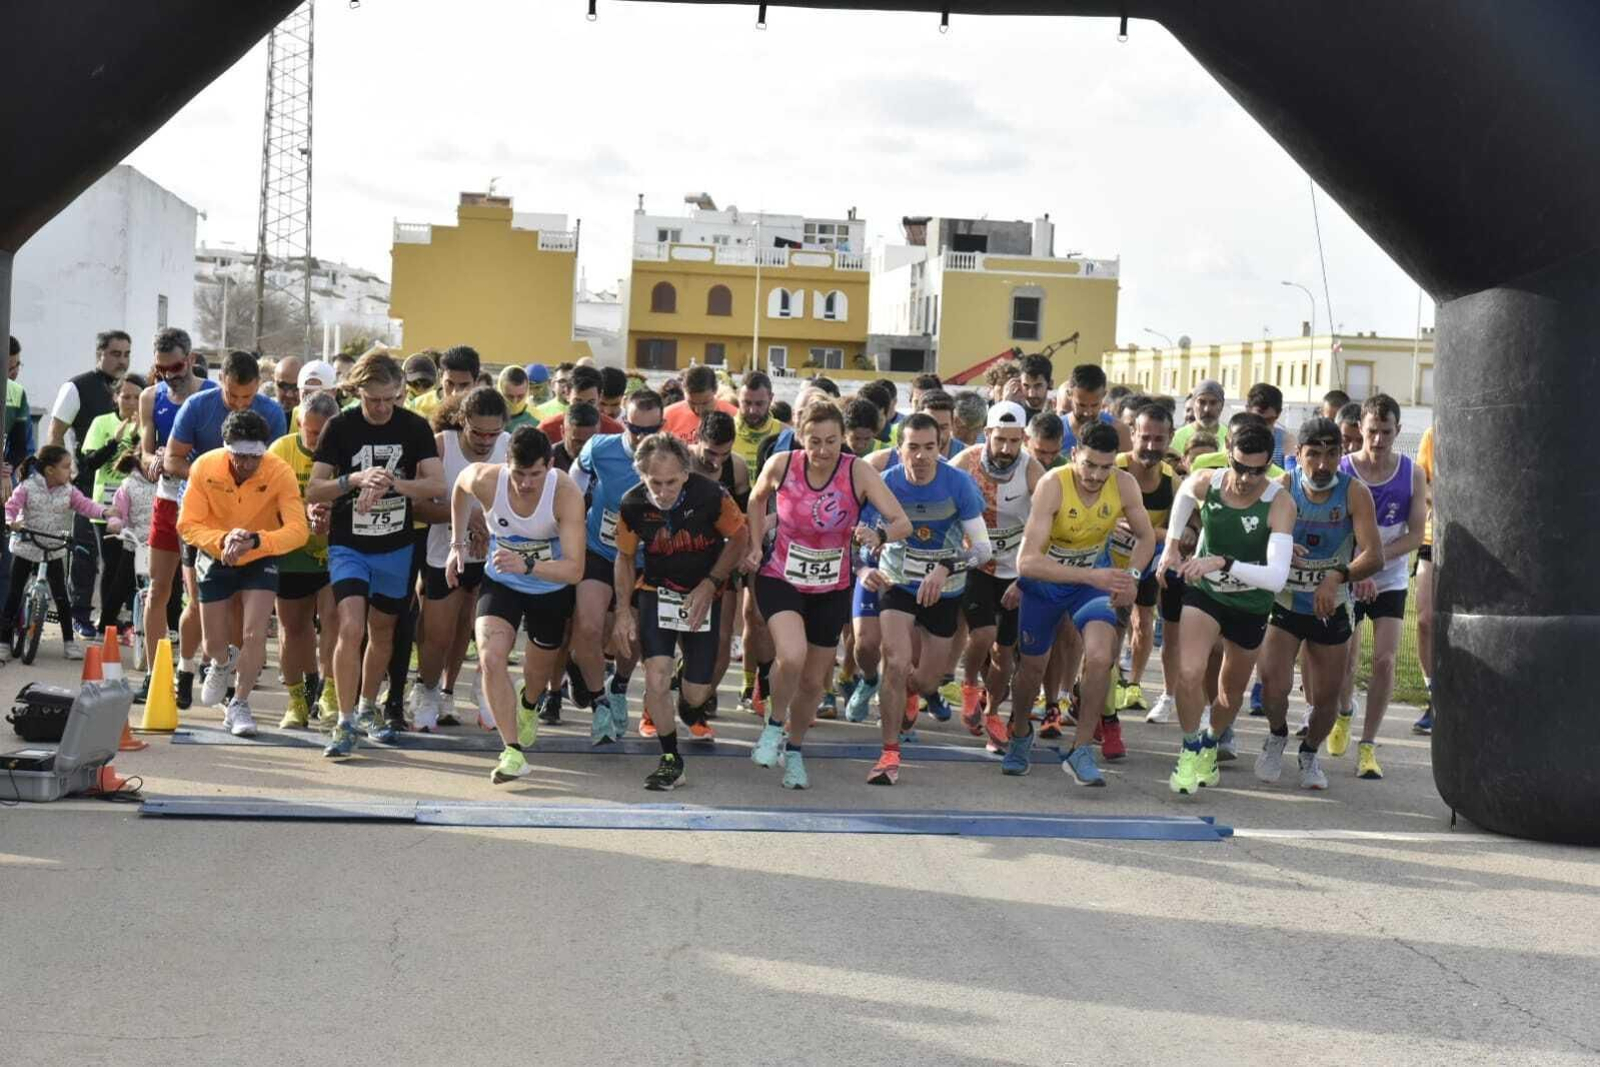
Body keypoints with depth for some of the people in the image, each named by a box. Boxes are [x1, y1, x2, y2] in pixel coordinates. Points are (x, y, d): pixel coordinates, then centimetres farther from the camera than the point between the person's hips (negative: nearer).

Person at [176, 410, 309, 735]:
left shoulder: (280, 473, -27)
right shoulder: (204, 467, -24)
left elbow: (298, 531, -33)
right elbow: (187, 524, -21)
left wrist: (255, 540, -48)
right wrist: (223, 539, -38)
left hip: (261, 559, -1)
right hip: (215, 558, 1)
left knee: (255, 636, -15)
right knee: (214, 645, 9)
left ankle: (239, 706, 7)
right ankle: (223, 663, 48)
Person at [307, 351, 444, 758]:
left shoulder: (414, 427, -4)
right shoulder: (340, 427, -7)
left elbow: (437, 485, -10)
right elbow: (313, 491, -8)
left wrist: (392, 483, -26)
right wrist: (356, 480, -24)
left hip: (396, 546, 3)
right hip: (348, 545, -2)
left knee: (382, 632, 15)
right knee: (351, 628, -18)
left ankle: (367, 709, 36)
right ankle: (345, 722, -11)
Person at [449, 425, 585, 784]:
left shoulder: (567, 495, -33)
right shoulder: (485, 480, -26)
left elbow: (574, 569, -37)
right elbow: (460, 486, 2)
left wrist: (527, 565, -52)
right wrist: (458, 543, 4)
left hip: (552, 588, 0)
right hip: (501, 582, 0)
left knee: (540, 665, 21)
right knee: (490, 656, -24)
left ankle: (528, 710, 58)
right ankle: (512, 752, -21)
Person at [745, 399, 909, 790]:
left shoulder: (858, 473, -18)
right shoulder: (781, 465, -15)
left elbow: (903, 522, -25)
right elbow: (757, 499, 8)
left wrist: (879, 534, -45)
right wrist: (756, 545, 1)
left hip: (832, 589, 2)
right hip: (780, 579, -1)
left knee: (813, 680, 12)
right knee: (792, 656, -27)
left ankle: (794, 751, 39)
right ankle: (774, 725, 2)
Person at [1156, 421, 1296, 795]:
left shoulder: (1280, 503, -29)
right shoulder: (1205, 483, -20)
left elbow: (1277, 576, -39)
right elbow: (1185, 492, 9)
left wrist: (1223, 563, -49)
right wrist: (1172, 544, 5)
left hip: (1251, 606, 0)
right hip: (1204, 592, 1)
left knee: (1232, 691, 18)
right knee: (1189, 673, -21)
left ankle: (1210, 746, 47)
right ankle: (1190, 749, 2)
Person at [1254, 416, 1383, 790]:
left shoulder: (1355, 493, -15)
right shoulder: (1282, 488, -12)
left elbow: (1374, 556, -23)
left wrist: (1338, 576, -40)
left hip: (1331, 607, 1)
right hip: (1283, 602, 0)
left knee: (1326, 700, 7)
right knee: (1274, 688, -16)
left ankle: (1310, 753, 38)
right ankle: (1277, 735, 18)